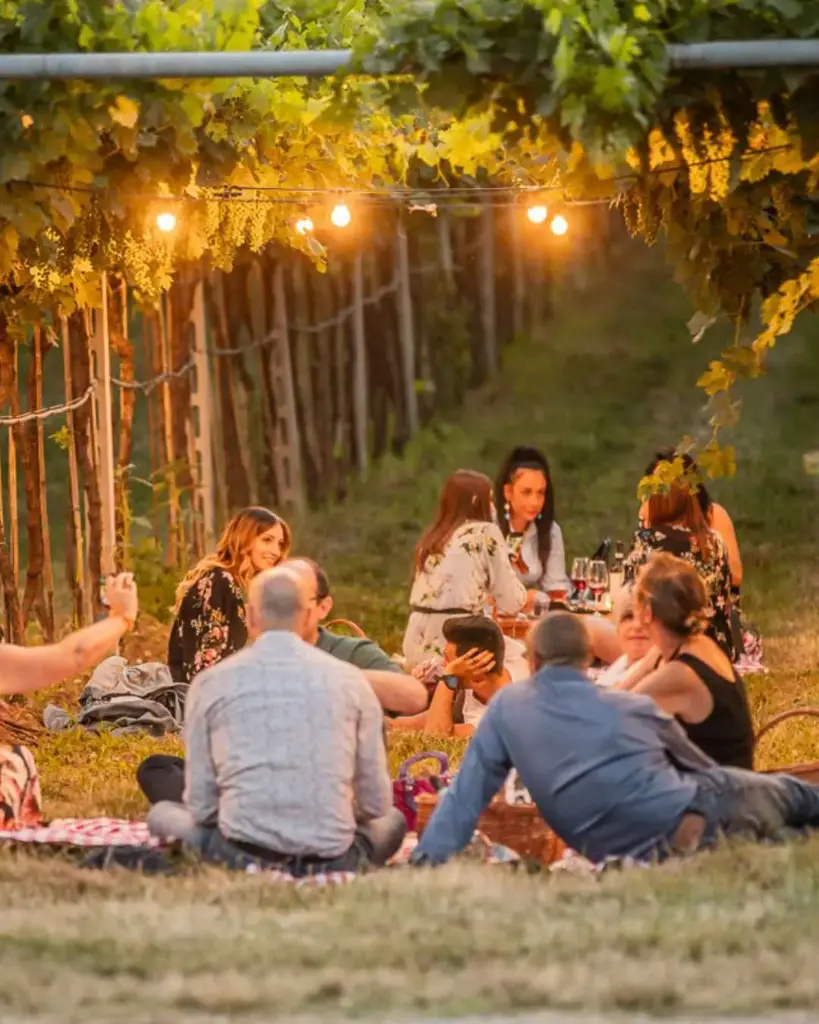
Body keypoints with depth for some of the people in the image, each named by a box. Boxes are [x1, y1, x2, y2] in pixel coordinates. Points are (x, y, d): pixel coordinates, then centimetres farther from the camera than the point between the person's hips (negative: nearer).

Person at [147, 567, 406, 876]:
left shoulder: (210, 683, 2)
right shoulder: (350, 680, 4)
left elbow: (200, 805, 6)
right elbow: (376, 803, 10)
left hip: (241, 854, -1)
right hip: (331, 860, 1)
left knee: (162, 814, 29)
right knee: (392, 819, 33)